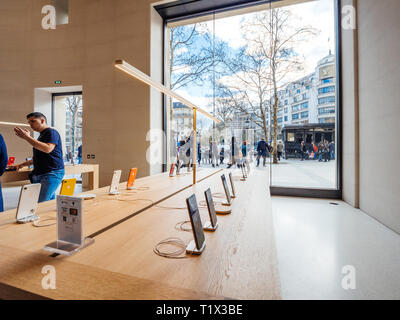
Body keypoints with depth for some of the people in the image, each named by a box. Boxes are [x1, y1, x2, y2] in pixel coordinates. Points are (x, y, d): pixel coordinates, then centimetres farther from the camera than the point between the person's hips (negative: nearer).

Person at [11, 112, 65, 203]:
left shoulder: (51, 132, -5)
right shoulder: (41, 135, 24)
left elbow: (48, 149, -24)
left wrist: (27, 137, -18)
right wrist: (22, 165, 24)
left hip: (52, 173, -9)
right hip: (40, 174, 9)